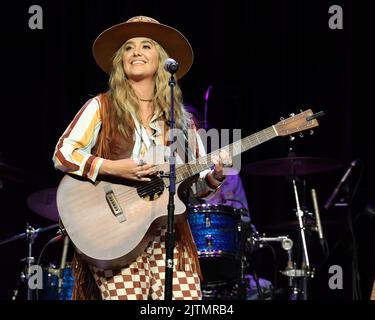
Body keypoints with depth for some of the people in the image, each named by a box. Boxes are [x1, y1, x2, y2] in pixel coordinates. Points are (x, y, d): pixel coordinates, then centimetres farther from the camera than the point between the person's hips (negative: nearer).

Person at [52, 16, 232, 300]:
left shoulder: (180, 118, 14)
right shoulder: (103, 107, 5)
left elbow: (196, 186, 14)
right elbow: (63, 154, -3)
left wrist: (215, 175, -7)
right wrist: (112, 168, -15)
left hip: (171, 238, 3)